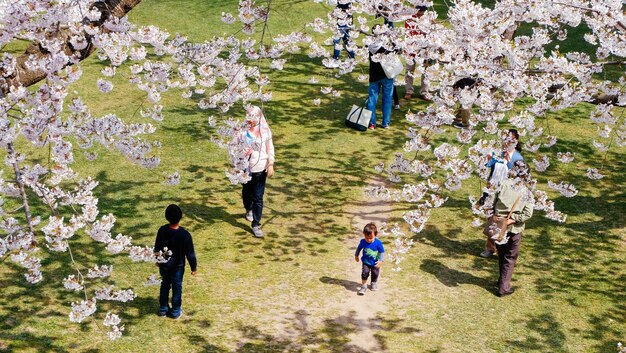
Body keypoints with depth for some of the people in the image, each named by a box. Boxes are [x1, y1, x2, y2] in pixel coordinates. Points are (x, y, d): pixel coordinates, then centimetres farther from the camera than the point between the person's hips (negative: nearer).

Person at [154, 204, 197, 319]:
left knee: (165, 285, 22)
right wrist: (194, 267, -4)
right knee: (177, 288, 15)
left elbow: (157, 247, -1)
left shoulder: (162, 230, -17)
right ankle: (175, 311, 28)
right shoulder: (184, 234, -28)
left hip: (164, 265, 3)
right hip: (177, 266, -3)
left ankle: (163, 308, 34)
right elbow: (190, 253, -18)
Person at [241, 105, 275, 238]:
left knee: (258, 196, -4)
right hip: (245, 167, 2)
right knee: (246, 191, 22)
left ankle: (256, 225, 0)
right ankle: (249, 210, 53)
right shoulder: (243, 130, -8)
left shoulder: (264, 130, -7)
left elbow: (270, 148, 1)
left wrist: (271, 165, -3)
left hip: (260, 167, -2)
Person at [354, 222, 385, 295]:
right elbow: (359, 248, 4)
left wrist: (381, 260, -22)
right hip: (365, 262, 0)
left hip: (375, 263, 0)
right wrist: (356, 255, 15)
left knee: (375, 274, 16)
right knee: (364, 273, -13)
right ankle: (363, 286, 3)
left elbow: (382, 252, -13)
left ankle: (374, 283, 44)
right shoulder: (362, 242, -17)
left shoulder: (378, 243, -24)